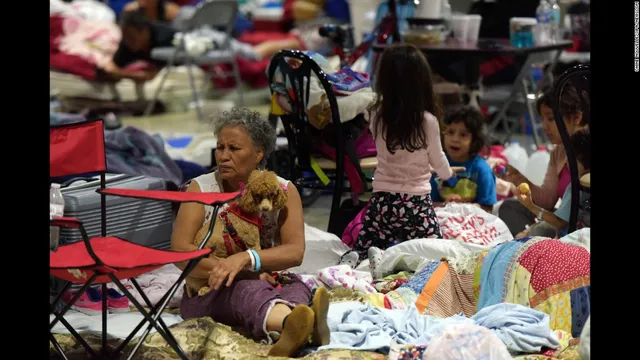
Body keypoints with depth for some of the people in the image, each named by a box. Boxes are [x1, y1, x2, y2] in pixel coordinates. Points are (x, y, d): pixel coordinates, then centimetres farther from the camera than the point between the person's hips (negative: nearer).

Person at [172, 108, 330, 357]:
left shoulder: (283, 190, 2)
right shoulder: (201, 188, 0)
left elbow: (295, 252, -12)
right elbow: (179, 251, -12)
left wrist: (246, 258, -29)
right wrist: (230, 268, -24)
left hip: (269, 284, 2)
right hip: (210, 292, -2)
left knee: (296, 287, -31)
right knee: (246, 287, -36)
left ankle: (288, 332, -70)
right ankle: (290, 324, -73)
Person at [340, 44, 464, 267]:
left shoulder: (376, 116, -5)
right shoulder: (428, 121, -13)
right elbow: (437, 160, 4)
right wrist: (447, 173, 26)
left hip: (382, 199, 3)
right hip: (416, 201, -3)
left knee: (362, 251, 20)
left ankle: (355, 260, -18)